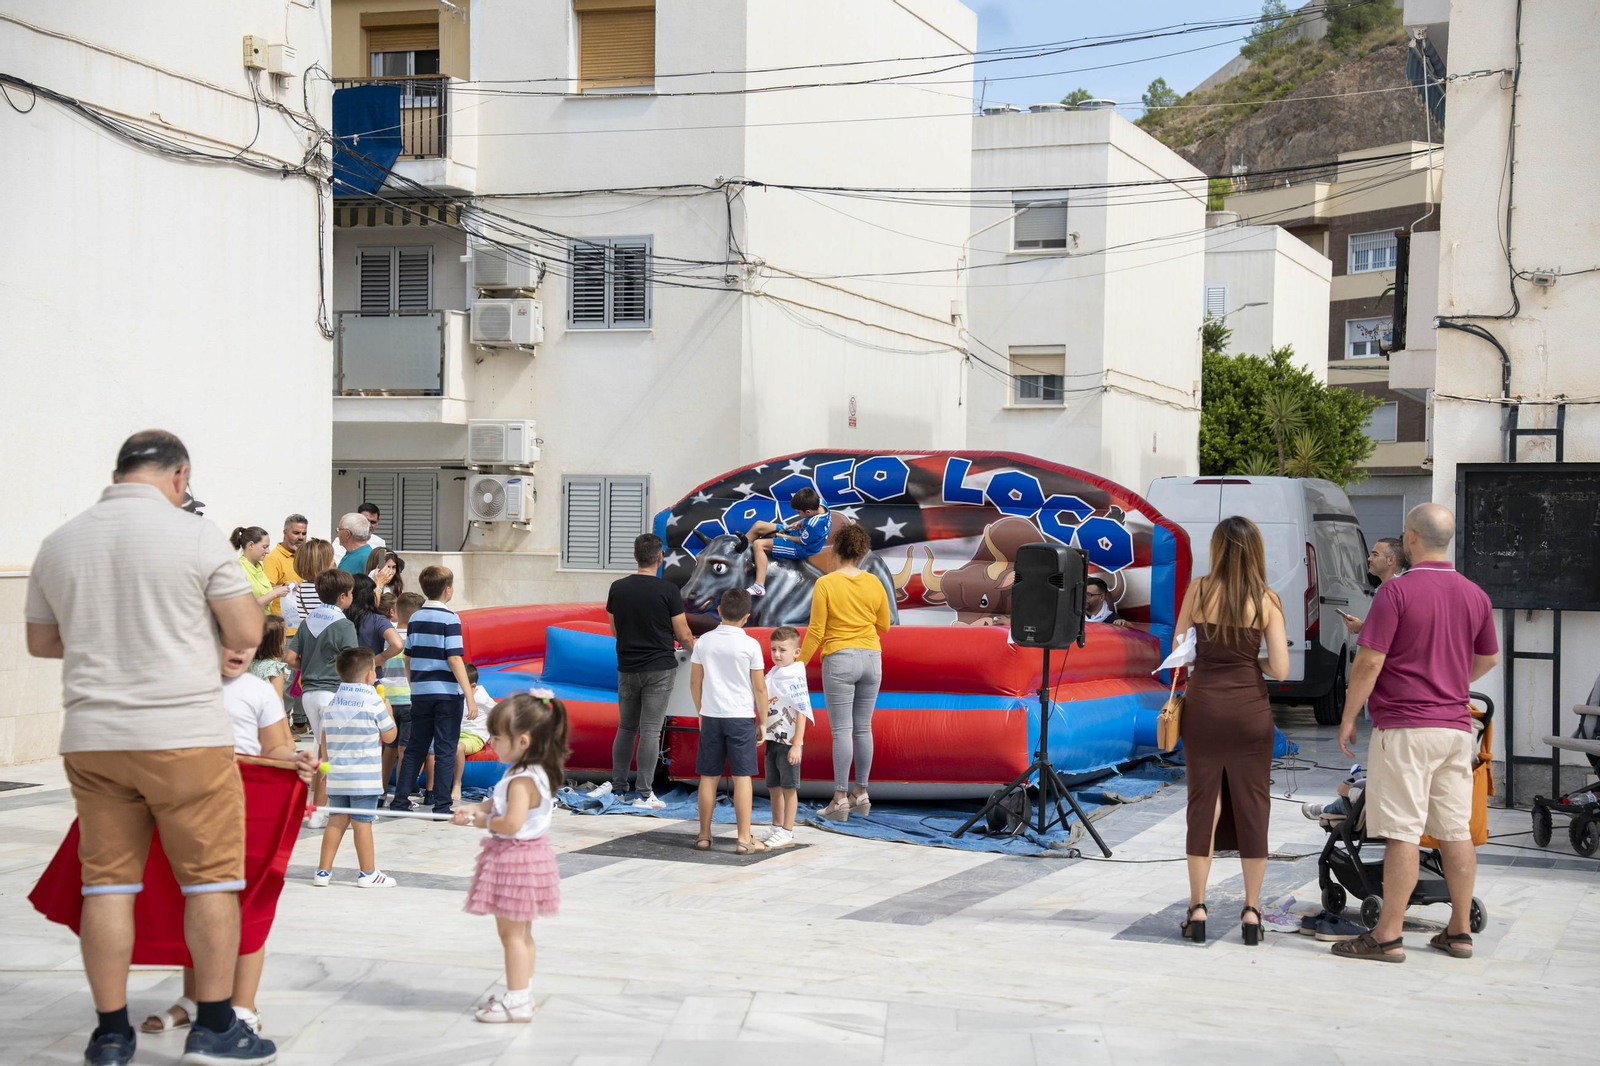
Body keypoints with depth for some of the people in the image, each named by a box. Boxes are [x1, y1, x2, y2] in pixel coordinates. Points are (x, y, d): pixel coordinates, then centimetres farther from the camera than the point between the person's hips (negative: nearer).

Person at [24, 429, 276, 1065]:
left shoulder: (59, 544, 8)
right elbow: (246, 634, -6)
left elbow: (40, 642, 18)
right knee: (211, 877, 5)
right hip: (184, 734, -4)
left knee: (107, 881, 9)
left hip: (91, 738, 5)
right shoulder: (195, 536, -6)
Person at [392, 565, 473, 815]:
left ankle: (400, 801, 12)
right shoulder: (449, 619, -10)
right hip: (447, 693, -6)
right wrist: (469, 694, -16)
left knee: (415, 748, 13)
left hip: (420, 692, 6)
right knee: (445, 751, 0)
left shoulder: (415, 618, 9)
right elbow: (454, 658, -16)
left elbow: (408, 657, 13)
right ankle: (441, 805, 0)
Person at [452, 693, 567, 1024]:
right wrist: (473, 809, -1)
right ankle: (520, 993, 28)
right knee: (520, 932, 18)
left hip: (516, 859, -10)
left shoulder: (523, 780, -24)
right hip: (522, 858, 10)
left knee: (511, 933, -2)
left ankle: (517, 1002, 3)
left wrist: (483, 822, -14)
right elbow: (498, 802, 16)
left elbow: (511, 823, -31)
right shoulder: (532, 773, 8)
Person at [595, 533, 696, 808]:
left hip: (627, 668, 4)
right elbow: (683, 635, -6)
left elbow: (614, 630, 12)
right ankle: (644, 793, 0)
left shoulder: (618, 588, 0)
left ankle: (617, 784, 22)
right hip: (659, 669, -4)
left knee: (626, 727, 16)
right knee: (650, 730, -1)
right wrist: (692, 647, 16)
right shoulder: (668, 590, -11)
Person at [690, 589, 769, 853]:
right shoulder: (750, 645, -9)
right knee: (742, 777, 0)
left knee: (708, 777, 10)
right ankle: (744, 838, 1)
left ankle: (704, 835, 17)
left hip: (711, 716, 3)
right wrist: (763, 721, 6)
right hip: (741, 717, -3)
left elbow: (695, 682, 6)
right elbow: (759, 687, -5)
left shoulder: (704, 642, 0)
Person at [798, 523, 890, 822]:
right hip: (871, 659, 4)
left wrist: (801, 663, 1)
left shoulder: (825, 584, -9)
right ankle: (861, 795, 16)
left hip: (839, 660, -4)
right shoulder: (874, 584, 2)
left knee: (842, 730, -4)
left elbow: (816, 631, -9)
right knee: (863, 728, 11)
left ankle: (840, 800, -4)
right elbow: (884, 625, 12)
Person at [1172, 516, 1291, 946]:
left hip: (1203, 705, 1)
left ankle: (1197, 910, 9)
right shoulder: (1267, 599, -4)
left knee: (1202, 802, 8)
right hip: (1250, 710, -1)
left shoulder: (1199, 589, -2)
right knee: (1251, 807, 7)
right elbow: (1280, 668, -7)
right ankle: (1252, 911, 10)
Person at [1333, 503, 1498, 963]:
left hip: (1405, 727, -6)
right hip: (1456, 726, 6)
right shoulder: (1475, 595, 7)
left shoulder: (1397, 590, -13)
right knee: (1456, 830, 10)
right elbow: (1488, 658, 21)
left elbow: (1369, 662, -15)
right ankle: (1460, 931, 17)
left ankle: (1388, 937, -3)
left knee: (1402, 834, -6)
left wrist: (1348, 717, -5)